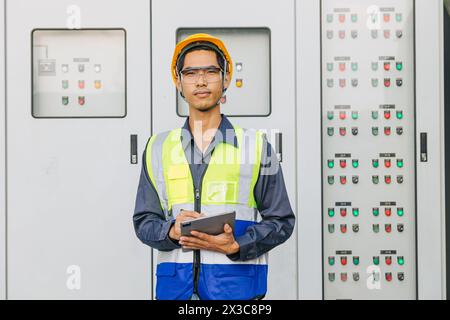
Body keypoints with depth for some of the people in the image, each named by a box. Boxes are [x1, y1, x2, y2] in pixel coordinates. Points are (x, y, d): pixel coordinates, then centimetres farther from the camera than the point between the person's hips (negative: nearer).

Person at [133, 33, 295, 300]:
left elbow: (281, 221, 5)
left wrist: (235, 246, -11)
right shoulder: (158, 148, 13)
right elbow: (144, 221, 13)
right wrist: (171, 230, -9)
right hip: (175, 285, 2)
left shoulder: (256, 145, 7)